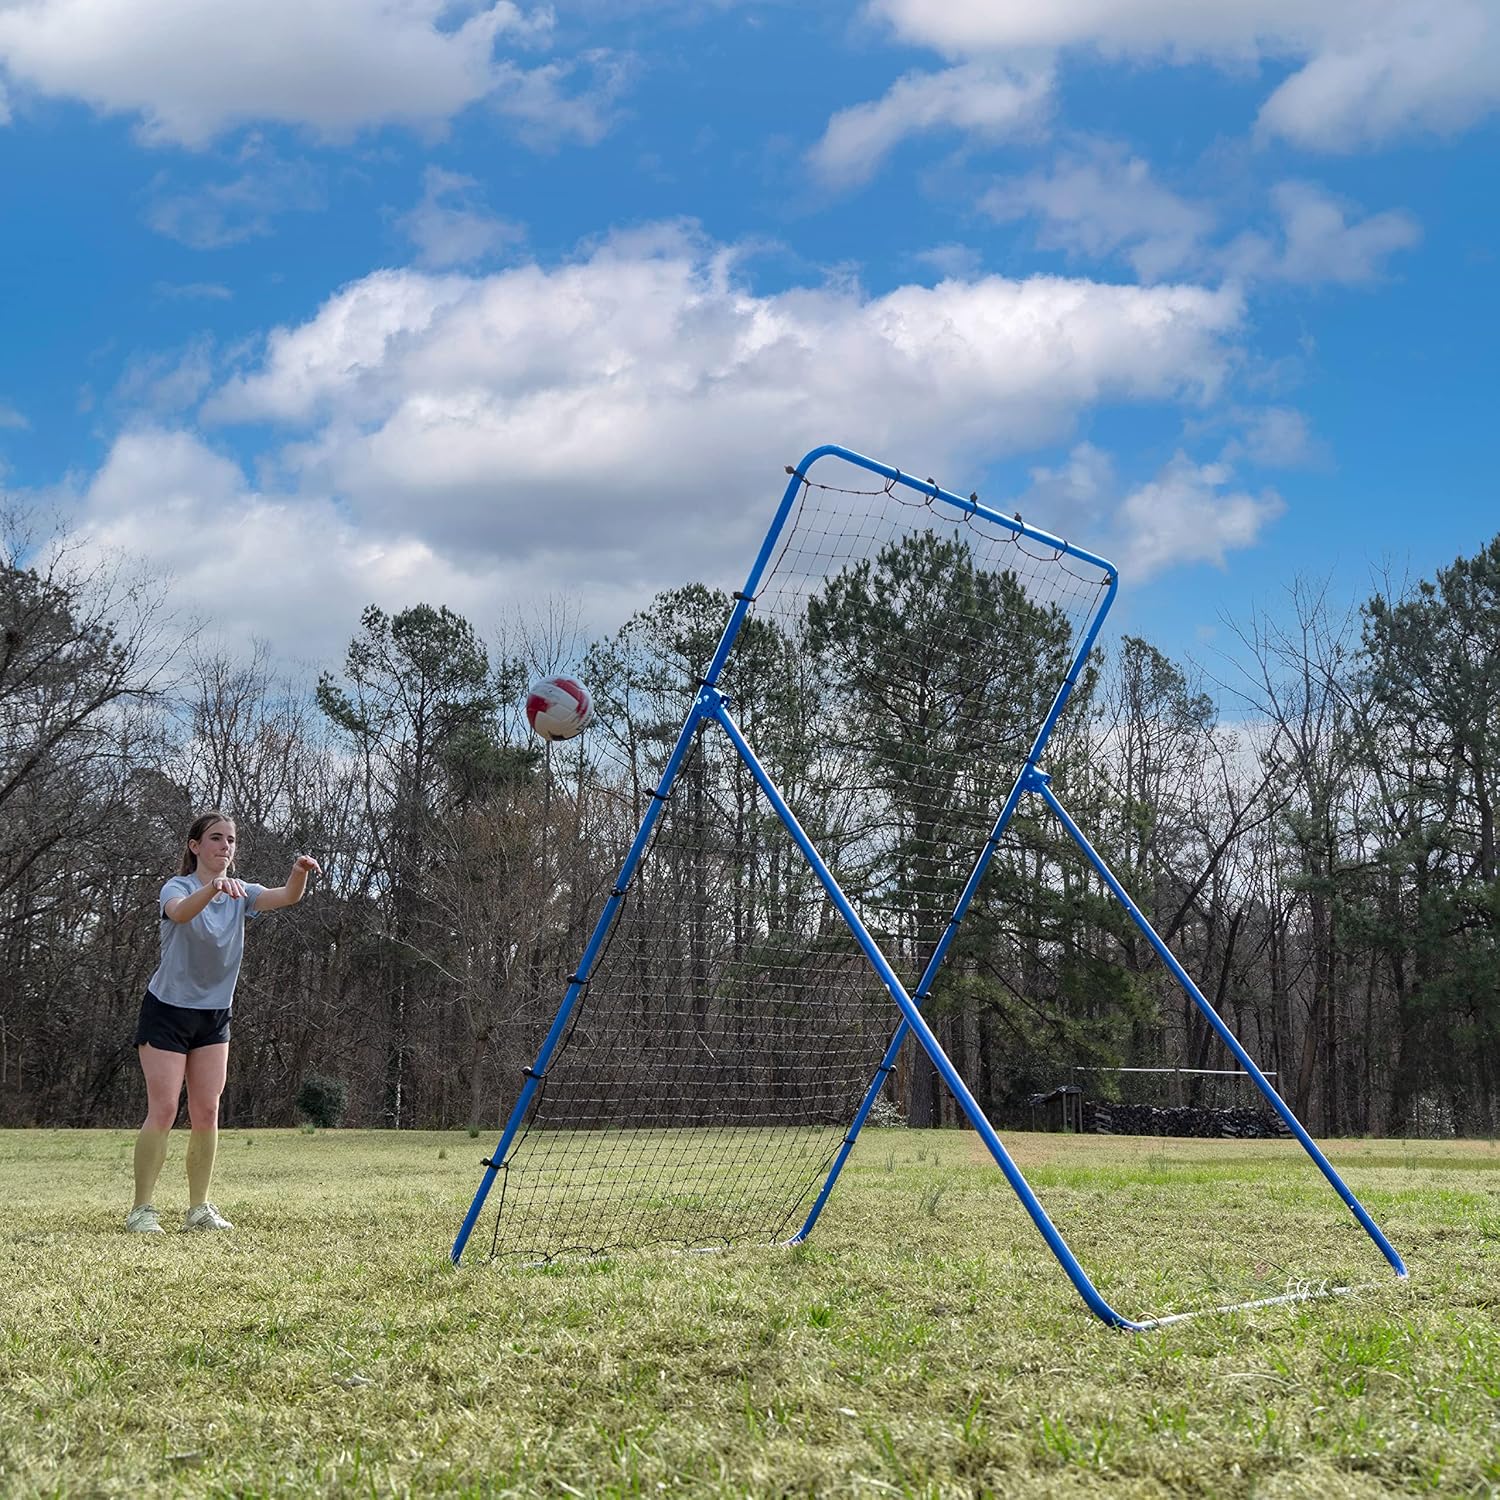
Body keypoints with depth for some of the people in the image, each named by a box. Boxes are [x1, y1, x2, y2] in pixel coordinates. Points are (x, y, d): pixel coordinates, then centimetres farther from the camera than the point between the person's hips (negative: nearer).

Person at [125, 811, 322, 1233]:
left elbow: (286, 897, -18)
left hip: (214, 1015, 5)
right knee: (163, 1110, -10)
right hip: (167, 1010, -5)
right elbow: (180, 913, -39)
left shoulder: (240, 893, 1)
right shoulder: (178, 887, -14)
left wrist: (299, 874, -41)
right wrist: (213, 887, -59)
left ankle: (199, 1208, 9)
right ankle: (142, 1209, -4)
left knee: (207, 1113, 2)